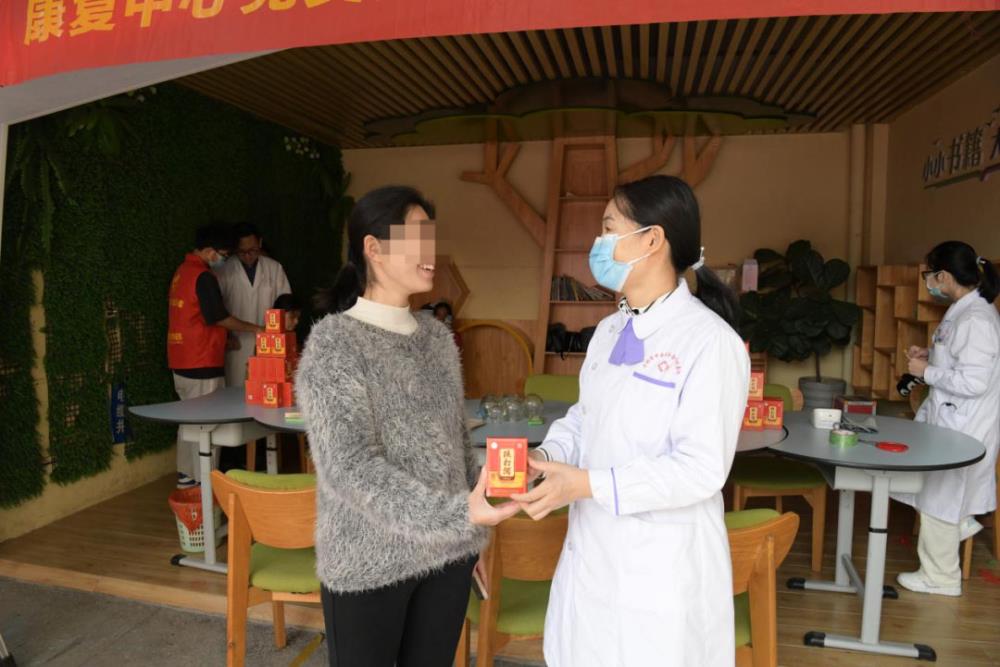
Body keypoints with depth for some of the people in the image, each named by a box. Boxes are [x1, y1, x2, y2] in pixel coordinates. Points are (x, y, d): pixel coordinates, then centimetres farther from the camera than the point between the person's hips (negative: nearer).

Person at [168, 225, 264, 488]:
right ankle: (203, 481, 5)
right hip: (201, 363, -9)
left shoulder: (182, 271, 12)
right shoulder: (203, 276, -16)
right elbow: (219, 317, -13)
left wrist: (222, 339, 21)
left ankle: (186, 475, 25)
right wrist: (254, 329, -2)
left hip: (182, 361, 9)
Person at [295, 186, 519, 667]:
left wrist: (473, 533, 13)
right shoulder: (333, 343, -14)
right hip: (370, 562, -5)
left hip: (447, 553, 5)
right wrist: (455, 514, -31)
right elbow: (350, 466, -23)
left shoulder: (437, 335, 4)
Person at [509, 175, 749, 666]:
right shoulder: (608, 331, 7)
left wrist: (586, 484, -24)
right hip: (591, 550, 7)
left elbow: (702, 469, -21)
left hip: (662, 567, -7)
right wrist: (547, 456, -6)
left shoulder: (710, 341, -19)